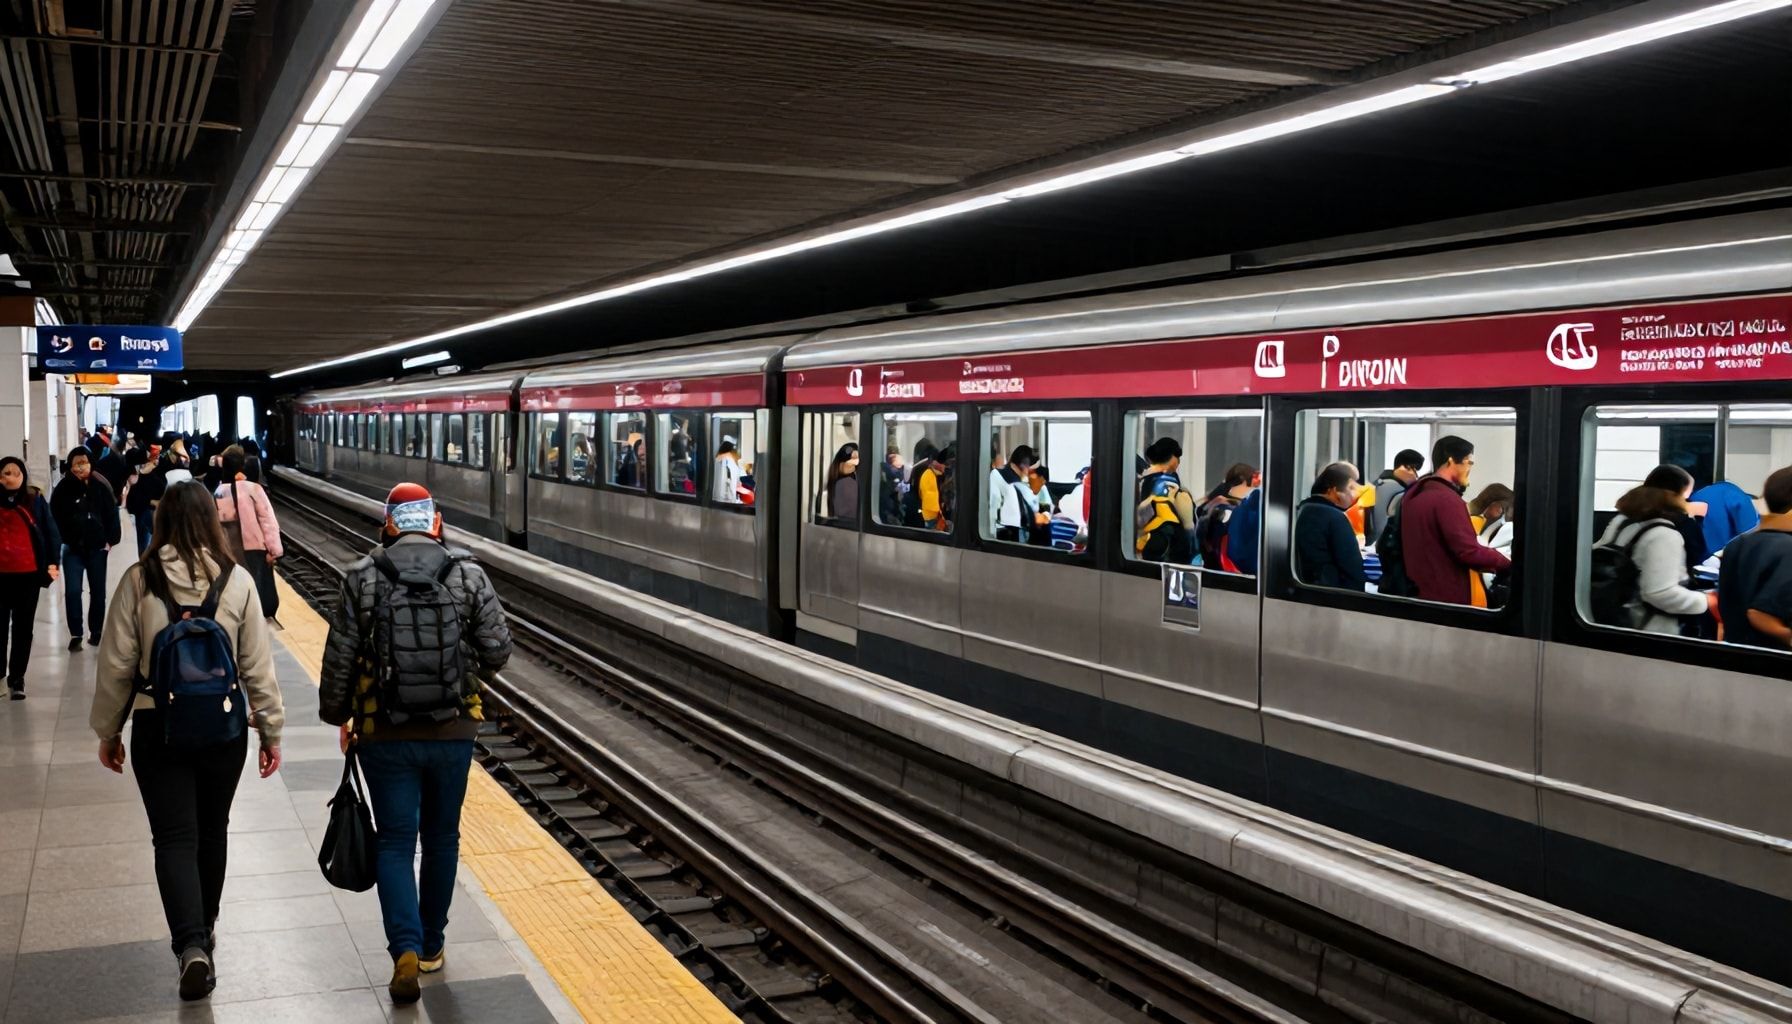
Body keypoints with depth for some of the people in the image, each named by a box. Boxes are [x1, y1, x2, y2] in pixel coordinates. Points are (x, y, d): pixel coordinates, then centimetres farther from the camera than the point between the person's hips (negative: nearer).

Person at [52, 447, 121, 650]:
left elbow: (112, 514, 0)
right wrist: (64, 540, -8)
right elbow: (55, 517, -3)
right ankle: (75, 635, 1)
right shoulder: (63, 488, -7)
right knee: (72, 591, -6)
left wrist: (110, 540, -4)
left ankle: (96, 632, 24)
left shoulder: (101, 486, -5)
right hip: (72, 548, -1)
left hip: (97, 547, 1)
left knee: (98, 591, 10)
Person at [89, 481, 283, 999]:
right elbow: (257, 665, -3)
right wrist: (271, 730, 6)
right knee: (211, 831, 19)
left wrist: (108, 730, 10)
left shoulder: (139, 580, -8)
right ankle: (203, 931, 36)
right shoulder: (236, 581, -7)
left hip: (157, 727, -1)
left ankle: (191, 945, -14)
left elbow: (116, 663, -3)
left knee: (174, 838, 3)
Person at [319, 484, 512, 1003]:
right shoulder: (469, 575, -5)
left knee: (395, 842, 7)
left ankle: (406, 949, -8)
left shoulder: (363, 578, -5)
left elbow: (339, 658, -3)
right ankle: (432, 945, 28)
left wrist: (338, 715, 12)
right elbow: (497, 652, -5)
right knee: (441, 838, 16)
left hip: (385, 735, -1)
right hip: (453, 732, 1)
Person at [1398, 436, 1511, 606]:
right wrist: (1508, 562, -10)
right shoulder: (1447, 499, -19)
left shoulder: (1413, 494, 9)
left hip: (1420, 592, 9)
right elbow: (1469, 551, -23)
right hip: (1450, 597, -9)